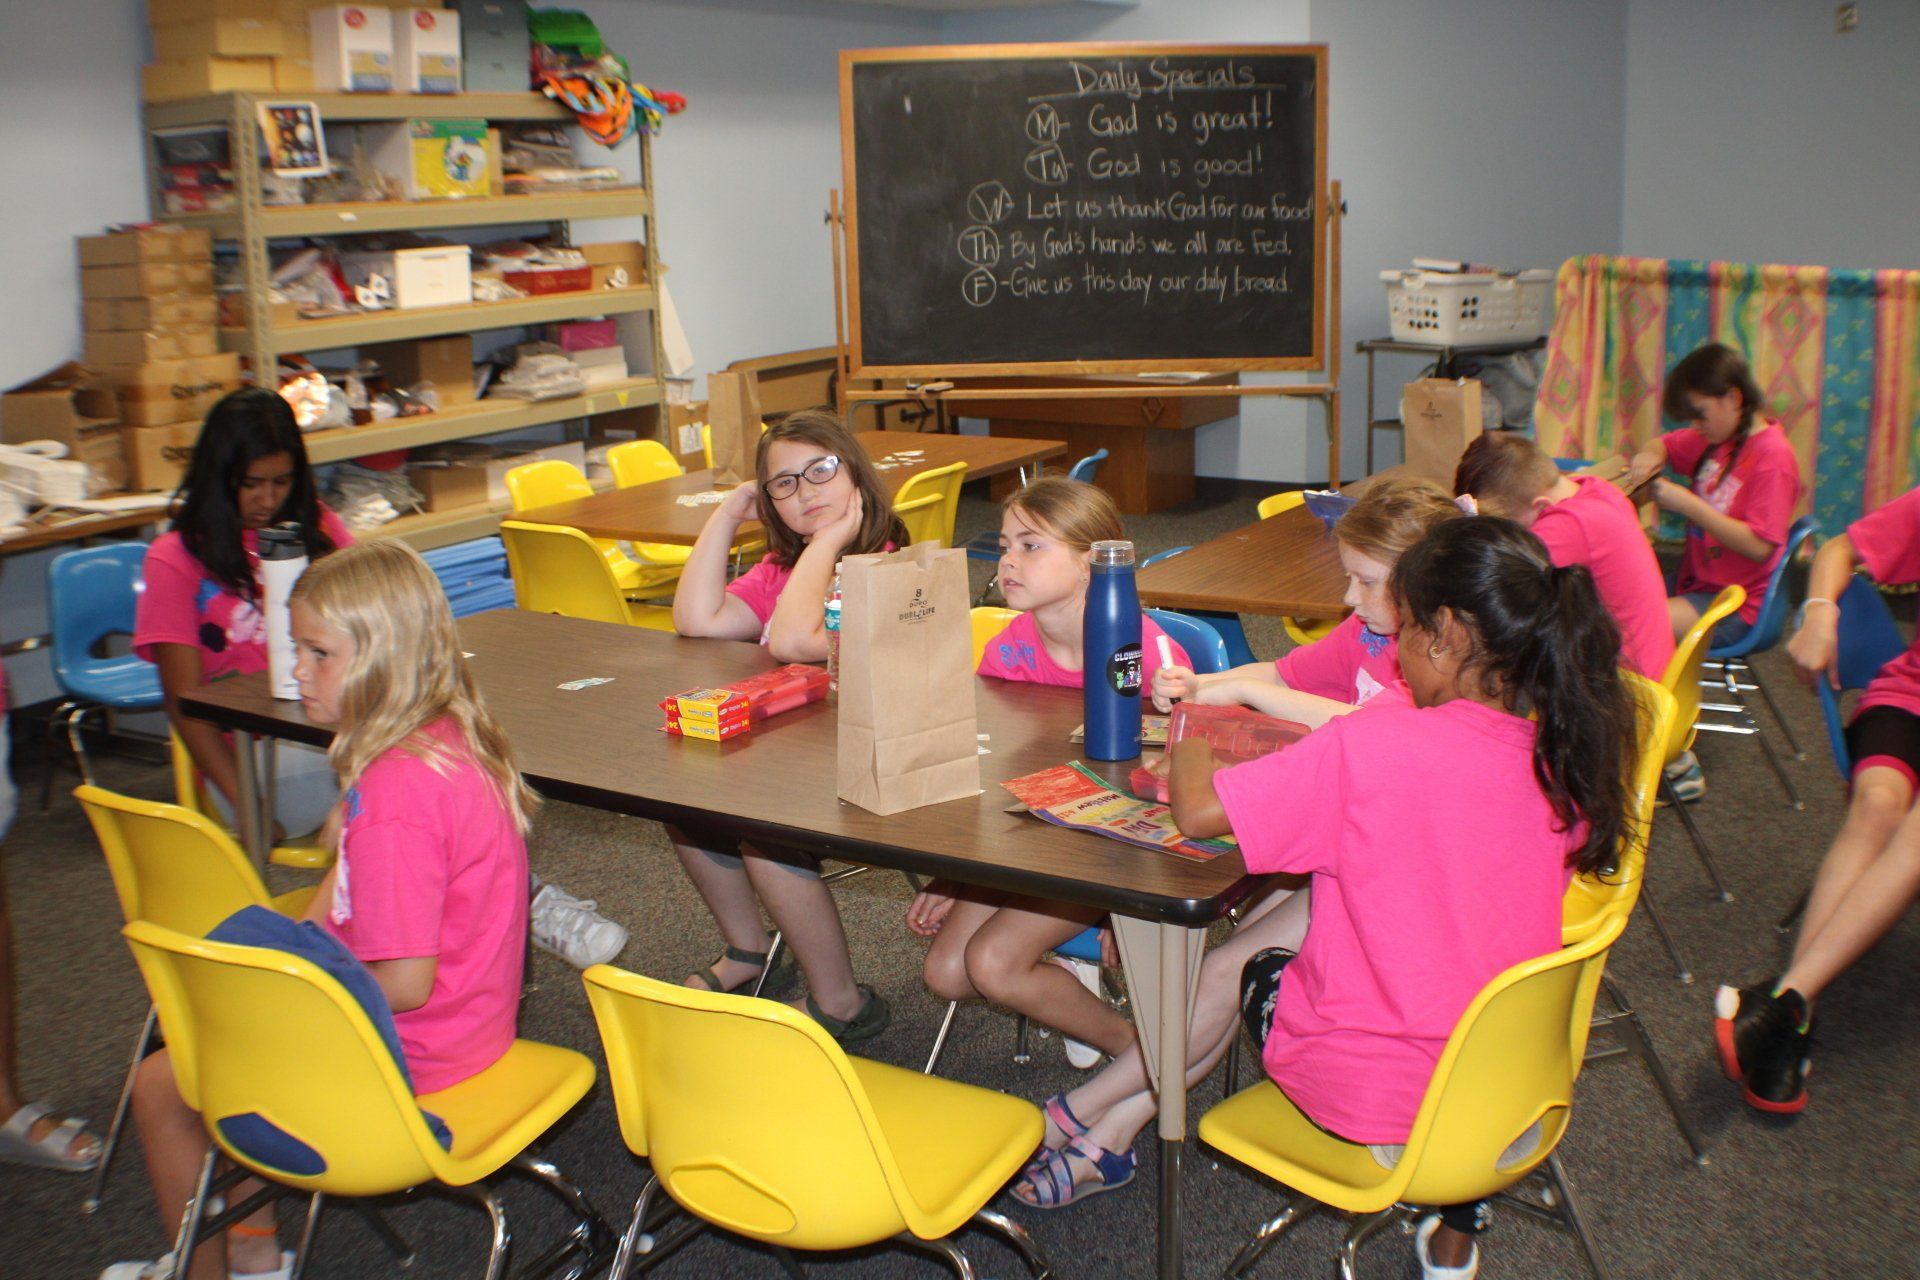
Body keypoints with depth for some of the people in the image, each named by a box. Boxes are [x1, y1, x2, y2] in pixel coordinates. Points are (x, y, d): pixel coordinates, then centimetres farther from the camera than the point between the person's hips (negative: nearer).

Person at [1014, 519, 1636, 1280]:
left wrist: (1185, 739, 3)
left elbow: (1198, 811, -19)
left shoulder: (1373, 748, -25)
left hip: (1375, 1098, -5)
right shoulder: (1567, 760, -6)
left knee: (1239, 963, 22)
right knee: (1313, 901, 20)